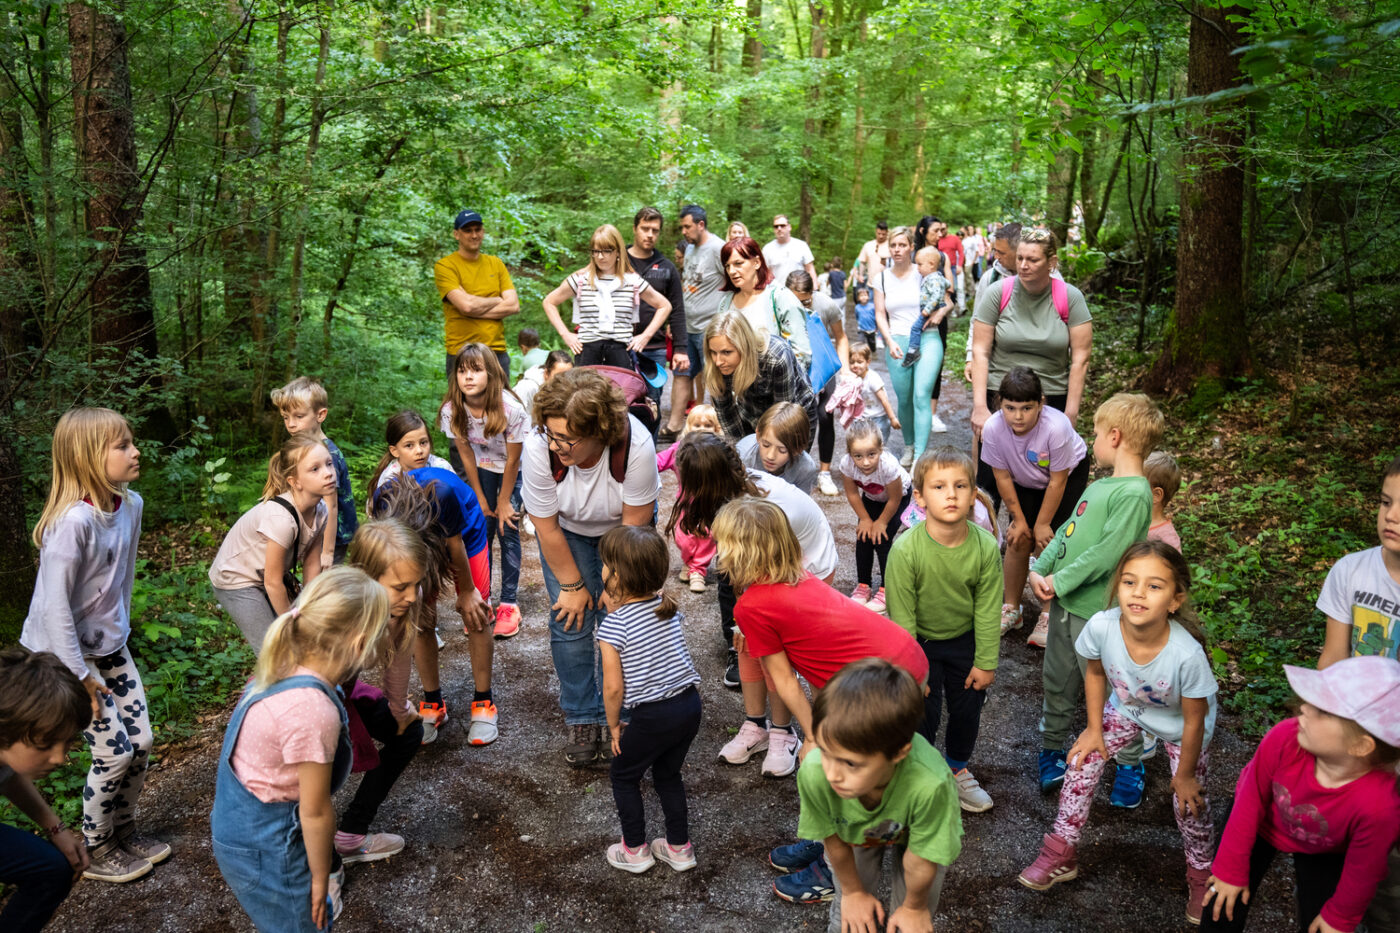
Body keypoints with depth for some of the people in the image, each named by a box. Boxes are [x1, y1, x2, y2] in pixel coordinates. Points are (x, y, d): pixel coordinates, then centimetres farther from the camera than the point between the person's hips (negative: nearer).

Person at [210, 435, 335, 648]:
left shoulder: (320, 510, -13)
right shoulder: (281, 517, -34)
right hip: (236, 582, -7)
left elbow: (311, 565, -4)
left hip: (264, 575, 7)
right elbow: (273, 583, -24)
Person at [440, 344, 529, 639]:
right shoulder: (452, 410, -22)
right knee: (481, 532, 0)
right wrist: (481, 500, -3)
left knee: (507, 530, -7)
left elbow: (512, 460, -20)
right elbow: (466, 455, -8)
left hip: (513, 471, -3)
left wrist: (503, 502, -11)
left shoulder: (509, 408, -32)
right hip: (482, 469, 3)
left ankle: (508, 604, 0)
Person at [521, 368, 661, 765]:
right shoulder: (539, 447, -34)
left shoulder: (635, 445, -38)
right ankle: (582, 722, 10)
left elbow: (635, 525, -24)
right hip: (566, 529, 1)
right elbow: (548, 529, -21)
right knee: (570, 620, -5)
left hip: (622, 526, -1)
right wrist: (572, 585, -12)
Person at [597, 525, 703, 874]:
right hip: (689, 705, 6)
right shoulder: (669, 606, -1)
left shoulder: (613, 627, -17)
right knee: (668, 774, 26)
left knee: (623, 776, 20)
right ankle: (680, 847, 35)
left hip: (652, 717, -6)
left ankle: (635, 850, 30)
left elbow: (614, 687, -15)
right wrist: (618, 609, 9)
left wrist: (613, 725, 1)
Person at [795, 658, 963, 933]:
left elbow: (920, 860, -26)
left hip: (914, 833, -1)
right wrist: (853, 891, 1)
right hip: (854, 830, 1)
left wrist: (914, 907, -6)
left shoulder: (929, 784, -49)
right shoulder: (814, 773, -41)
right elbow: (833, 839, -18)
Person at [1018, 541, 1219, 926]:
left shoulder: (1187, 654, -42)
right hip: (1127, 708, 3)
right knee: (1083, 760, -3)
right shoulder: (1102, 627, -35)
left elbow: (1194, 721, -24)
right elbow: (1096, 672, -9)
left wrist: (1184, 775, -10)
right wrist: (1094, 728, -2)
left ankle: (1201, 875, 35)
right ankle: (1061, 855, 17)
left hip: (1179, 723, -3)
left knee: (1189, 800, 3)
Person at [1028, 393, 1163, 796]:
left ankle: (1131, 764, 27)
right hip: (1064, 604, 8)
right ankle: (1052, 749, 37)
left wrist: (1059, 582, -18)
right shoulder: (1097, 486, 8)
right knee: (1058, 685, 20)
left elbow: (1107, 553, -25)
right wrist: (1039, 571, -3)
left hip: (1098, 612, -8)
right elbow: (1065, 532, 10)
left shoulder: (1134, 493, -20)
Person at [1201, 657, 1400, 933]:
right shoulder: (1284, 737, -38)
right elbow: (1251, 801, -19)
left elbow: (1362, 871, -19)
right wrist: (1231, 868, -8)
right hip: (1264, 824, 1)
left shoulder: (1378, 804, -42)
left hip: (1323, 853, 0)